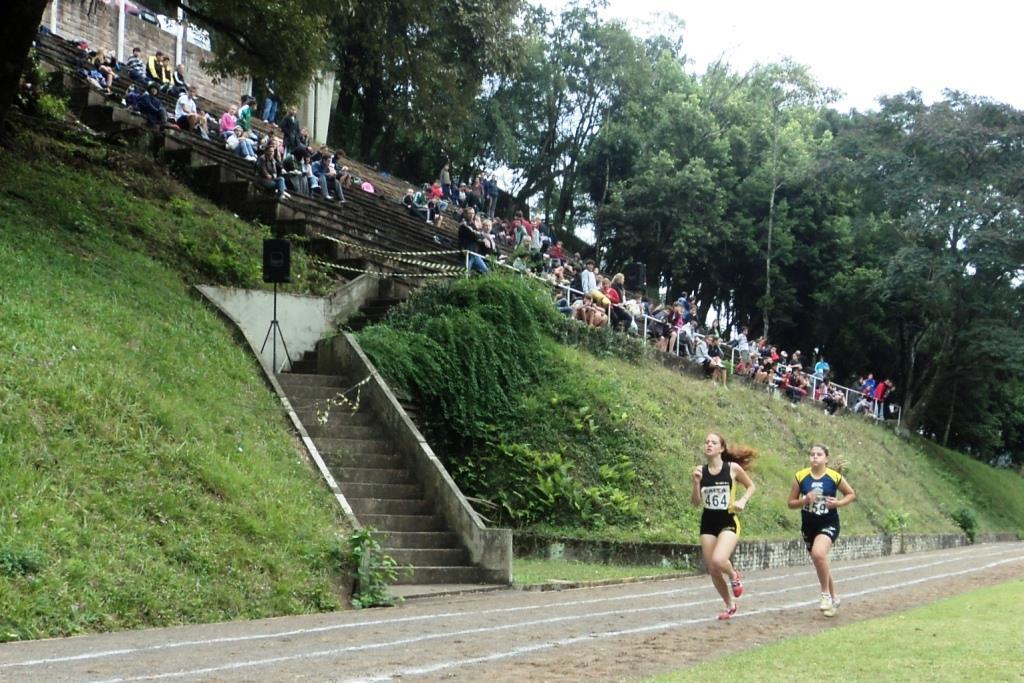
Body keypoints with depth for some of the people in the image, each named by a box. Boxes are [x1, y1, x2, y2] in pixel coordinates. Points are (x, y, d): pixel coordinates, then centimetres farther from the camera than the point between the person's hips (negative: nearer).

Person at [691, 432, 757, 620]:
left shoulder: (733, 468, -7)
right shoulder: (700, 470, 0)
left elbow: (751, 486, 8)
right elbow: (696, 502, 0)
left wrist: (742, 501, -9)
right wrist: (696, 482, -15)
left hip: (728, 522, -4)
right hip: (708, 523, 4)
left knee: (718, 560, -27)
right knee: (712, 569, 5)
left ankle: (734, 575, 9)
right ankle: (730, 605, 27)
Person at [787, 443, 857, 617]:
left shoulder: (834, 477, -8)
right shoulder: (801, 477, -4)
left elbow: (851, 494, 6)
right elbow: (791, 503, 2)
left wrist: (839, 503, -12)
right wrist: (804, 500, -18)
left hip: (829, 524, -4)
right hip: (808, 526, 4)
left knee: (818, 553, -30)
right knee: (820, 563, 15)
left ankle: (826, 594, -12)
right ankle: (833, 597, 38)